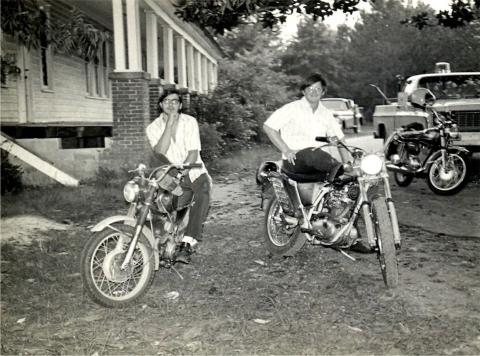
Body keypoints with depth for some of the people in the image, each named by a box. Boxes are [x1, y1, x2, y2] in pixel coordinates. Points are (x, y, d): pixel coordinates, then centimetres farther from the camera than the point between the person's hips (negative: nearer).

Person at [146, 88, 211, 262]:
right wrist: (169, 123, -18)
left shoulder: (189, 122, 1)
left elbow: (193, 153, -9)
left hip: (193, 172, -1)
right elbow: (160, 152, -16)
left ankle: (187, 245, -39)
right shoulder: (153, 128, 3)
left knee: (202, 196, -32)